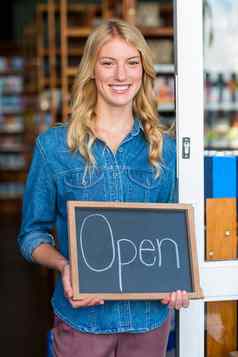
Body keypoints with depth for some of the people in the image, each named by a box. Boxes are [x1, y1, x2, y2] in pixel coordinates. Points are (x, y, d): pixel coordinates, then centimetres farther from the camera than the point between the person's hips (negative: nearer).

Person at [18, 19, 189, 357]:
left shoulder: (164, 148, 2)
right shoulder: (54, 145, -5)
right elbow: (32, 234, -1)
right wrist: (63, 265, -20)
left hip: (149, 314, 3)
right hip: (82, 315, -2)